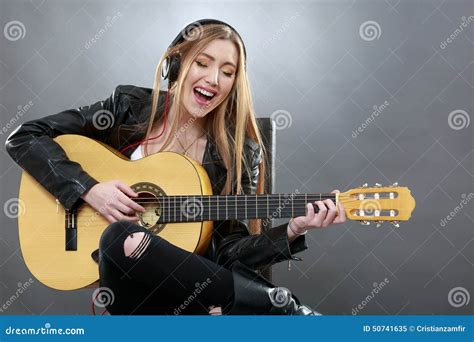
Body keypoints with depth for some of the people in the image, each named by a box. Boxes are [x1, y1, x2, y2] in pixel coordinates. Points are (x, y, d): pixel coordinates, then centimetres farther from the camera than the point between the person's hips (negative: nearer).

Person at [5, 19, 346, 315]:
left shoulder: (239, 151, -1)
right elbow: (24, 137, -1)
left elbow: (227, 253, -2)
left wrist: (292, 231, -19)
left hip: (193, 284, -1)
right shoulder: (130, 106, -1)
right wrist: (89, 189, -14)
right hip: (129, 284, 2)